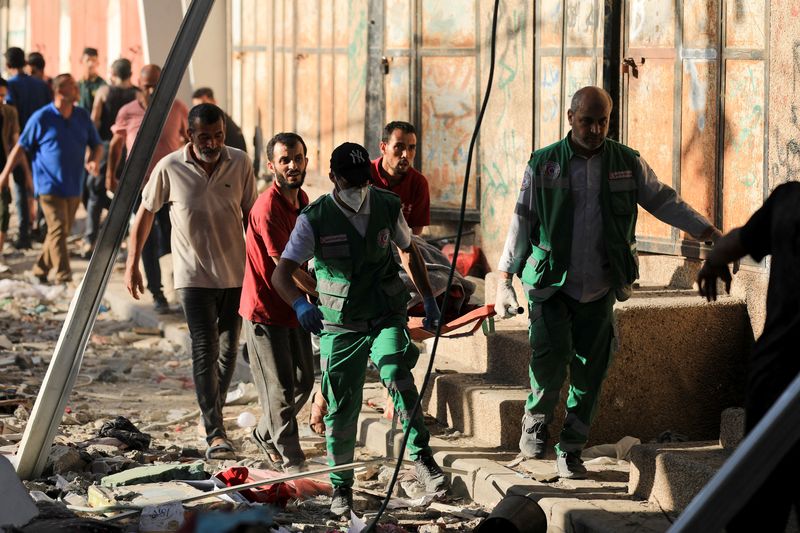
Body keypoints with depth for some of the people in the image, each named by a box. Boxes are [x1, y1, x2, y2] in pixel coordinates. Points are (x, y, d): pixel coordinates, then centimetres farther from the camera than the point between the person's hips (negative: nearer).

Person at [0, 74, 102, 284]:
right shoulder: (41, 118, -7)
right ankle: (63, 277, -14)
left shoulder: (82, 116, 6)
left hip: (73, 186, 5)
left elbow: (96, 144, 14)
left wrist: (94, 160, -8)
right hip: (50, 186, -5)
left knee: (60, 232, 11)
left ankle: (41, 269, 26)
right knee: (58, 230, -13)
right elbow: (21, 147, 0)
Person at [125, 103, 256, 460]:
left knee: (228, 350, 10)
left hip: (236, 273, 3)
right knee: (204, 351, -11)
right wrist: (132, 264, 3)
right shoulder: (170, 168, -10)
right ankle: (215, 433, -13)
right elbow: (146, 212, 3)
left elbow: (250, 215, 6)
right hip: (194, 276, -3)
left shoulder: (240, 163, -4)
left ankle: (214, 414, 29)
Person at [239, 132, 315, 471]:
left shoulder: (302, 199, 5)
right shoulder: (268, 208, -24)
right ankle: (291, 462, 6)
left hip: (294, 307, 9)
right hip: (265, 309, -8)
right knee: (280, 389, -2)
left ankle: (266, 434, 36)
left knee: (304, 381, 16)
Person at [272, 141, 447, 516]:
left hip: (386, 317, 1)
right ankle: (341, 487, 20)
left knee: (397, 376, -27)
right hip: (340, 325, 0)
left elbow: (409, 250, 16)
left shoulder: (388, 207, -3)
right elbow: (281, 274, -18)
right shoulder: (315, 219, -12)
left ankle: (421, 457, -17)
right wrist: (300, 303, -38)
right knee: (340, 409, 2)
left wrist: (429, 298, 14)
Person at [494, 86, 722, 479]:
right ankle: (536, 420, 7)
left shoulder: (628, 163, 4)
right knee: (550, 356, -19)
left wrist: (715, 236, -1)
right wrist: (504, 282, -2)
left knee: (590, 372, 3)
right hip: (551, 285, -2)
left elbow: (665, 203, 8)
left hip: (599, 290, 2)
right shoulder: (544, 165, 0)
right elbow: (521, 222, 2)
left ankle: (571, 450, 16)